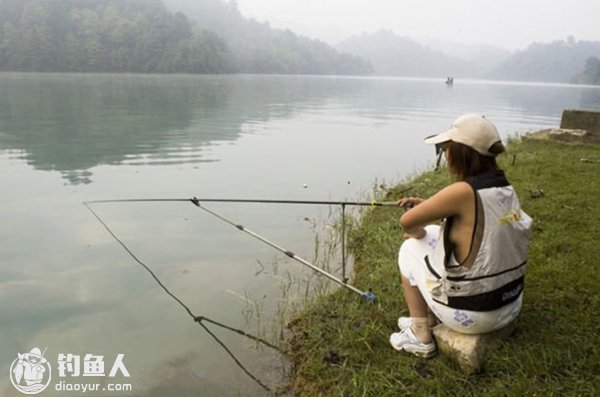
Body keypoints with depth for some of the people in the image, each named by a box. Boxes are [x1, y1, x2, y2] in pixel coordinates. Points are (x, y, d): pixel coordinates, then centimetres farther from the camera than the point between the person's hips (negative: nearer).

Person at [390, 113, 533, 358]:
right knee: (435, 236, 22)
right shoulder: (506, 190, -1)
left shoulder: (464, 192, -25)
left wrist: (417, 233, 7)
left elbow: (407, 222, -15)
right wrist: (426, 205, 11)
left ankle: (421, 337, 18)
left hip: (472, 316, -7)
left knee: (410, 249, 11)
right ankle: (428, 319, 34)